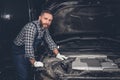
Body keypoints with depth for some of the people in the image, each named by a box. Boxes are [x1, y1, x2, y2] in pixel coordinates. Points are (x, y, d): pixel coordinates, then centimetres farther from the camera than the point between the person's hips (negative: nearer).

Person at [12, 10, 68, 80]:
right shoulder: (31, 27, -30)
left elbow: (50, 42, 8)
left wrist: (58, 54, 1)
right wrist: (34, 62, -30)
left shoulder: (45, 29, -3)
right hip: (19, 51, -8)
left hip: (28, 53, 8)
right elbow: (29, 46, -34)